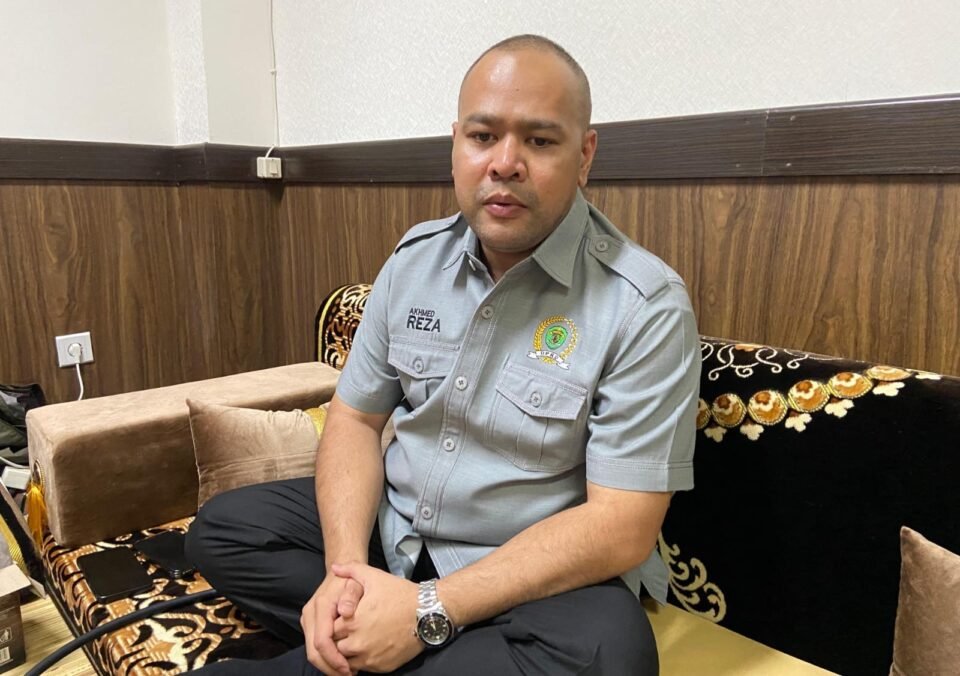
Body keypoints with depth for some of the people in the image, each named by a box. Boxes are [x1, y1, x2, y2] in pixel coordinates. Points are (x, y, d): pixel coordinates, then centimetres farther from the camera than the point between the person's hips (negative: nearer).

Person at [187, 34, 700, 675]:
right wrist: (346, 567, -16)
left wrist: (431, 611, -24)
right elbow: (355, 417, 2)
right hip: (393, 531, 5)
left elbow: (620, 528, -21)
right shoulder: (415, 258, -2)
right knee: (224, 526, 1)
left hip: (543, 577, -4)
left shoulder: (645, 305, -19)